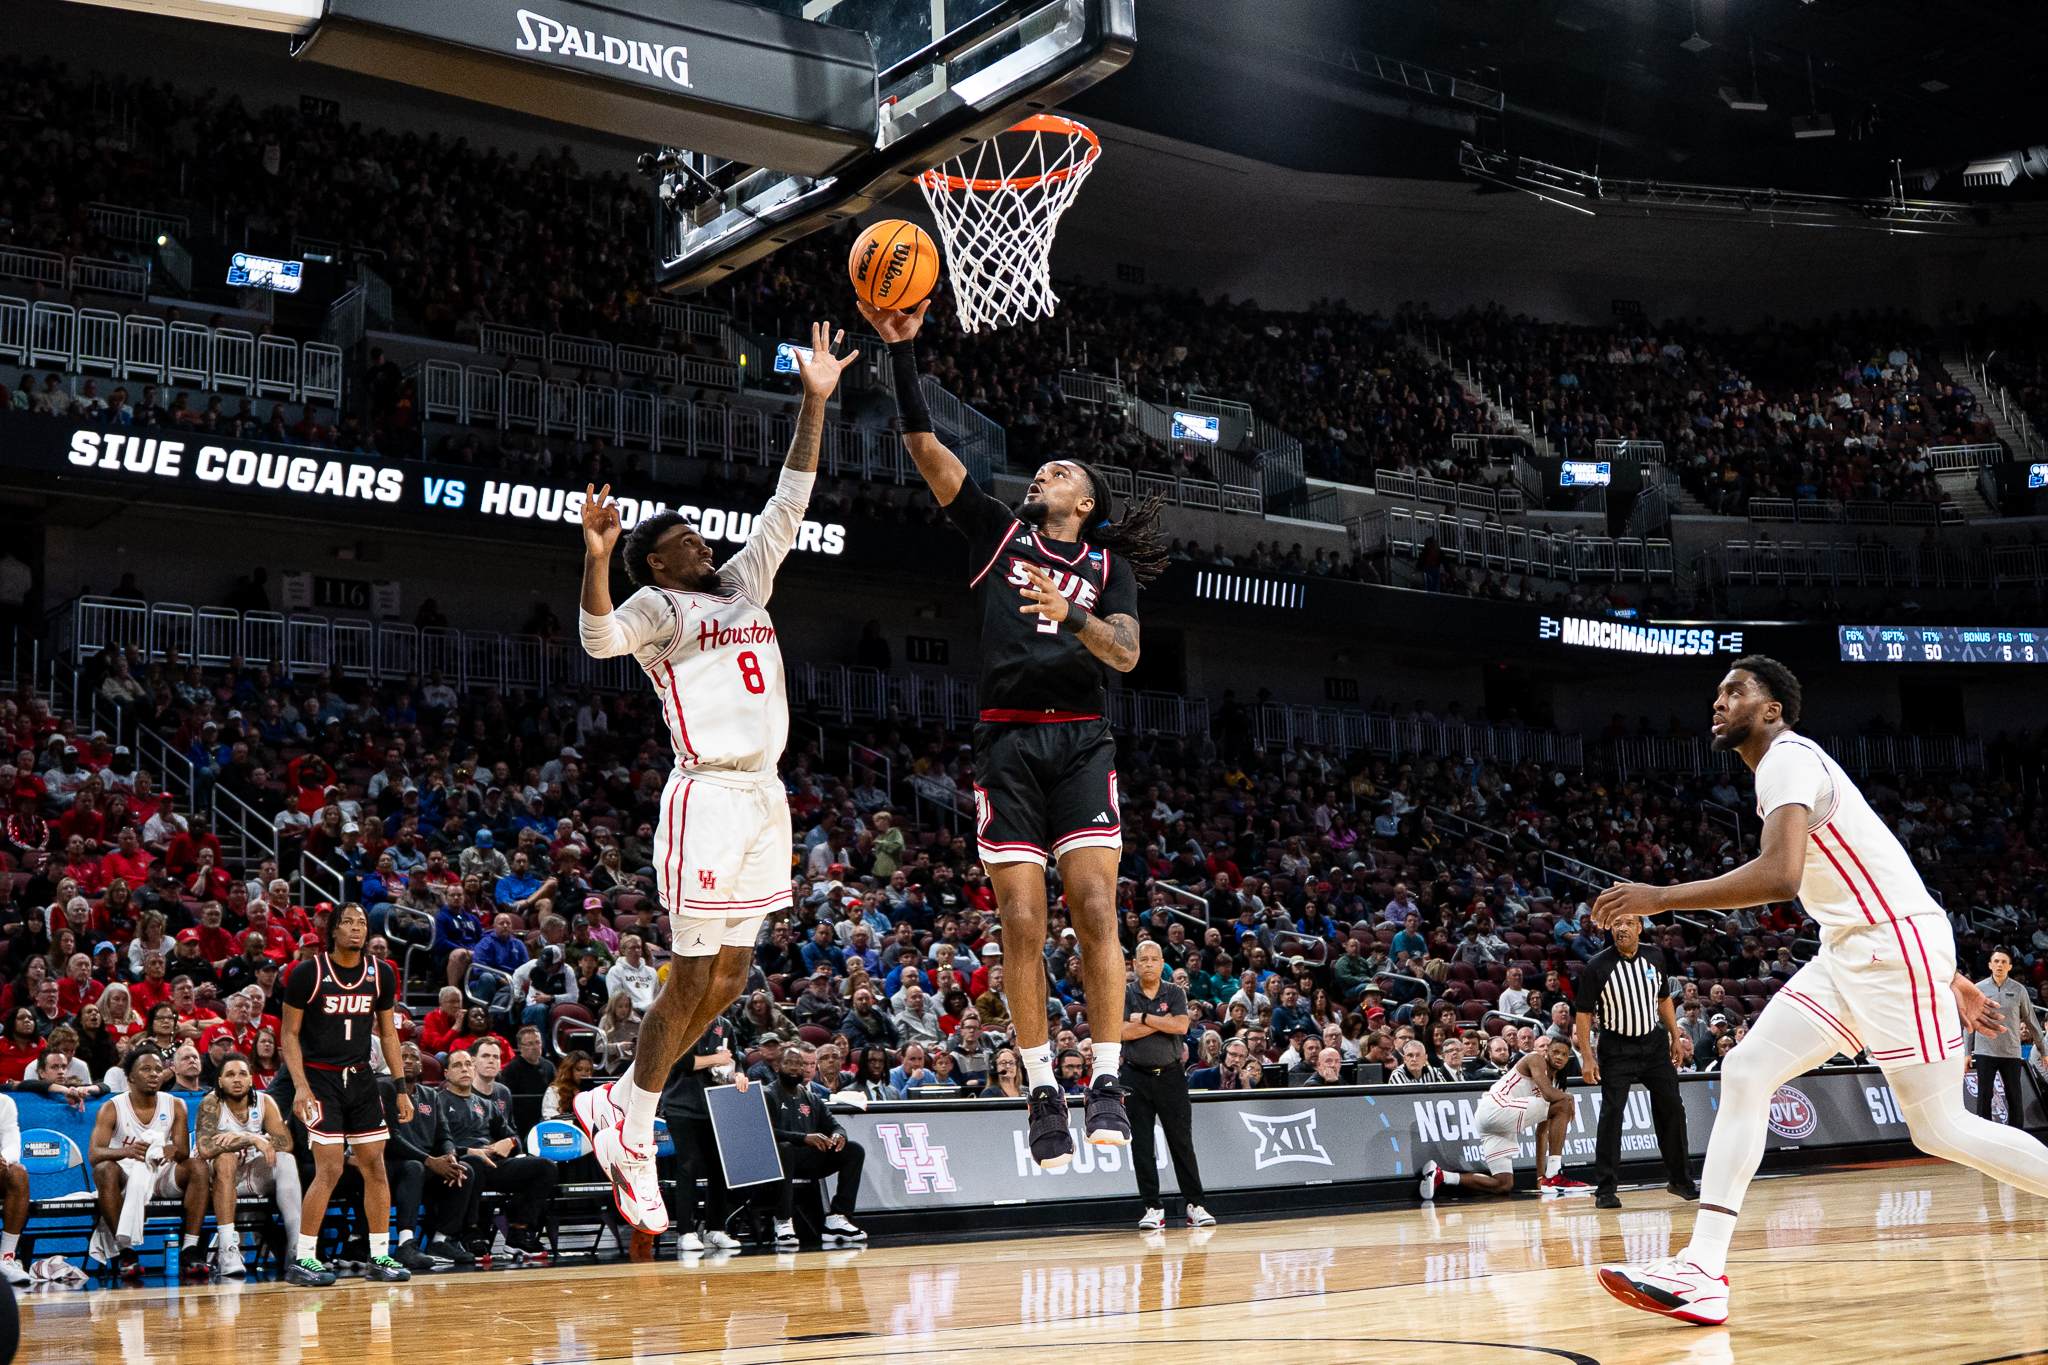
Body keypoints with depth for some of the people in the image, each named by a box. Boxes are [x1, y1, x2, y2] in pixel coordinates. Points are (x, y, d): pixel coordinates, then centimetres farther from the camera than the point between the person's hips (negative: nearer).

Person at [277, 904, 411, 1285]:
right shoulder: (307, 973, -9)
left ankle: (379, 1257, 12)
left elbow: (388, 1033, 12)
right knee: (330, 1168, -13)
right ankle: (302, 1260, -2)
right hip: (319, 1077, -5)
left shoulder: (381, 974, 4)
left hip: (361, 1078, 5)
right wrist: (301, 1086, -15)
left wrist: (401, 1089, 8)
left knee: (375, 1166, 3)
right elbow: (289, 1034, -5)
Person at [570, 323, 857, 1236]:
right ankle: (630, 1134, 9)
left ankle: (615, 1104, 23)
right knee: (692, 981, -5)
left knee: (728, 980, 10)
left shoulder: (743, 584, 18)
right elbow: (599, 638, -23)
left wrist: (815, 402, 14)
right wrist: (595, 556, -39)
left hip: (765, 798, 8)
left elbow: (788, 505, 20)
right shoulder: (656, 606, -2)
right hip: (708, 796, -8)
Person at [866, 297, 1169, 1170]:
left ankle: (1107, 1085, -5)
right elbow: (926, 448, 7)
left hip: (1080, 742, -1)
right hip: (1007, 741, 1)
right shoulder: (999, 533, 16)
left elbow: (1126, 654, -3)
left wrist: (1070, 614, -21)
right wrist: (903, 351, -1)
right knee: (1021, 924, -5)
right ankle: (1043, 1092, 3)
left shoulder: (1110, 568, 14)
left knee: (1095, 911, -12)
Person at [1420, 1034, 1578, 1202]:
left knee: (1504, 1185, 9)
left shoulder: (1554, 1080, 24)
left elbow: (1542, 1131, 25)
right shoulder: (1536, 1059, -1)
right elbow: (1548, 1094, -21)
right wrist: (1569, 1098, 1)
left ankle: (1441, 1175, 7)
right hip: (1496, 1107, -10)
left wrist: (1541, 1175, 21)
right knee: (1563, 1106, -15)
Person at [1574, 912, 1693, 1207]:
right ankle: (1605, 1189, -5)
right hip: (1616, 1047, -4)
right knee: (1611, 1114, -10)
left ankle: (1679, 1180, 20)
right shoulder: (1597, 966, -13)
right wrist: (1587, 1057, -14)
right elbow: (1583, 1013, -9)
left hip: (1654, 1042, 4)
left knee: (1672, 1108, 6)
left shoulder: (1655, 958, 0)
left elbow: (1663, 1000, 14)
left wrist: (1676, 1038, 11)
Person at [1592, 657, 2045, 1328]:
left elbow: (1779, 875, -30)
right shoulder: (1786, 767, 19)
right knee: (1744, 1071, -3)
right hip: (1849, 952, 10)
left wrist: (1660, 898, -24)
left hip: (1898, 945, -10)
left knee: (1940, 1128, -4)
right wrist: (1948, 978, 27)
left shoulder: (1789, 757, -13)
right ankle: (1703, 1271, -9)